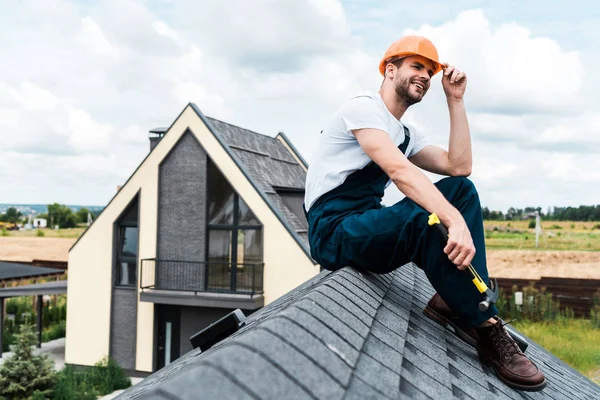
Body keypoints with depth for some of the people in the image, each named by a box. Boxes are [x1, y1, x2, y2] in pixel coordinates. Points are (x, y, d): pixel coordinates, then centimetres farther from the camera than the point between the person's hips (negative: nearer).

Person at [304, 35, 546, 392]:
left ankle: (456, 300, -16)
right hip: (333, 233, -9)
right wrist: (455, 220, -37)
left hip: (369, 229, 9)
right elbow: (399, 171, -26)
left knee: (461, 189, -4)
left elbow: (459, 167, 4)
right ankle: (487, 328, -19)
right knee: (429, 217, -33)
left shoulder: (406, 135, 18)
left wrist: (456, 99, 6)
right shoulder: (363, 108, -9)